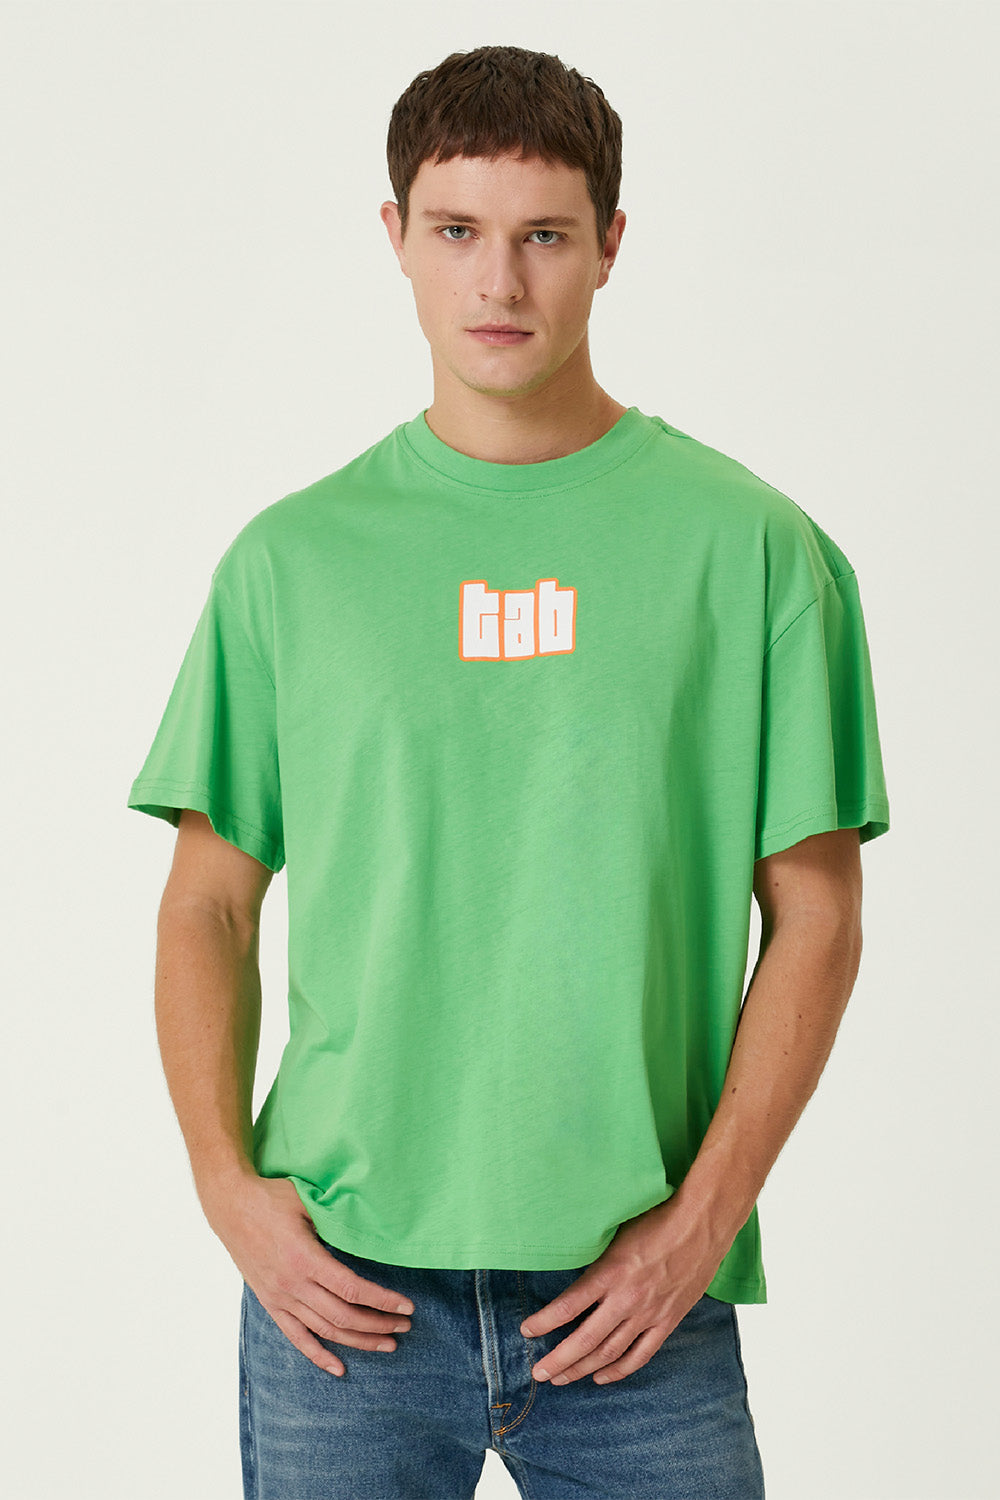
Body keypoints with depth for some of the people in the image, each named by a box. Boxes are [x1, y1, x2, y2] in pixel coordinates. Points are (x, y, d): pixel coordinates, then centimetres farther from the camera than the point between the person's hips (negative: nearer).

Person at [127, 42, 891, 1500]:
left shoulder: (751, 544, 0)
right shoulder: (292, 557, 5)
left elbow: (813, 914, 1)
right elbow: (209, 905, 8)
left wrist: (702, 1215, -7)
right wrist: (229, 1183, -4)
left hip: (639, 1293, -1)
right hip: (343, 1280, 1)